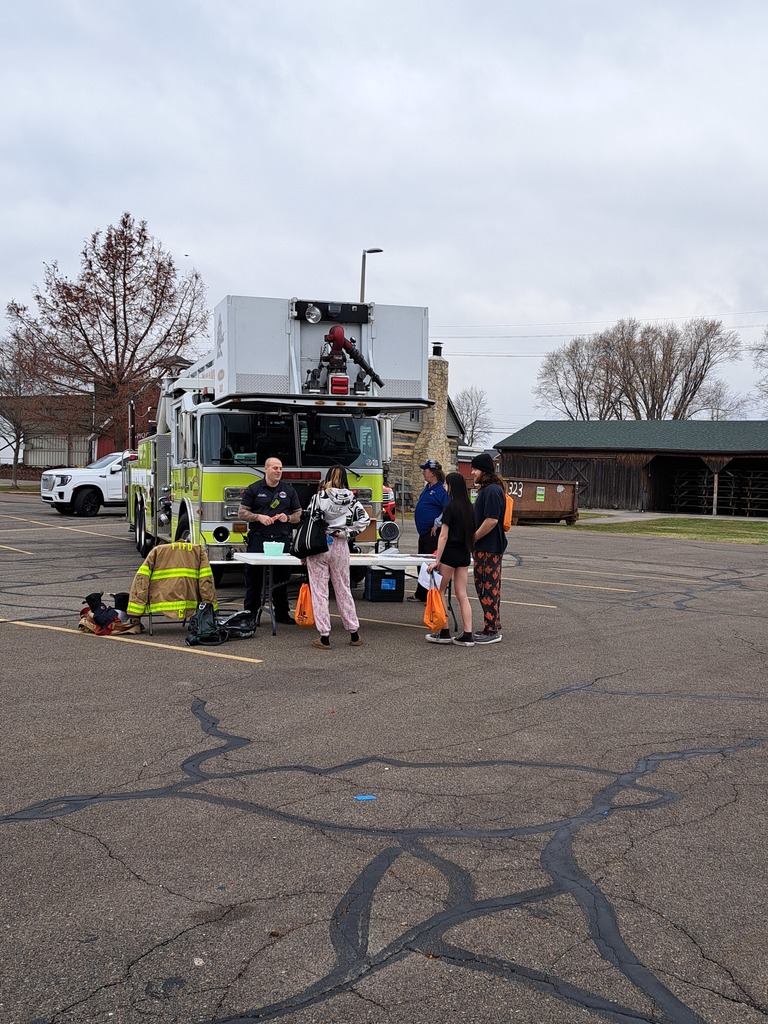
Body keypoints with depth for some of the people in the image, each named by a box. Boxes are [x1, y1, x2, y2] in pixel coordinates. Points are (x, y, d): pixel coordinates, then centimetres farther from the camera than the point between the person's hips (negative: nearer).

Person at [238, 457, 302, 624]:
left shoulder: (289, 490, 12)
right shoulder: (254, 489, 4)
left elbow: (299, 515, 15)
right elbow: (242, 513, 2)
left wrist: (288, 517, -6)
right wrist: (259, 517, -14)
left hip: (282, 539, 2)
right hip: (258, 539, -2)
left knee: (281, 579, 6)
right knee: (254, 579, 1)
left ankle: (282, 613, 15)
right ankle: (250, 614, 8)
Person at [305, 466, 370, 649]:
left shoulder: (319, 497, -8)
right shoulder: (350, 499, 1)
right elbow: (364, 519, -7)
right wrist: (345, 533, -3)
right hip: (340, 547, 3)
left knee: (319, 592, 2)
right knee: (343, 591, 13)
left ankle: (324, 637, 1)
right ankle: (354, 634, 18)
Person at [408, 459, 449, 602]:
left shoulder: (442, 489, -16)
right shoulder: (428, 487, 14)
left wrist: (437, 524, -20)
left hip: (433, 533, -10)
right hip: (424, 532, 10)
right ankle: (421, 594, 27)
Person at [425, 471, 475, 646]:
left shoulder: (451, 507, -13)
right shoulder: (469, 507, 8)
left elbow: (443, 536, -14)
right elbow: (472, 533, 13)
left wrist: (437, 560, -13)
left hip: (451, 553, -7)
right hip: (464, 555, 7)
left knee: (440, 591, 6)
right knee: (462, 594, 7)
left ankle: (444, 633, 6)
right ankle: (467, 635, 4)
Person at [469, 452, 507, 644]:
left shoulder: (492, 490, -17)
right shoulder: (487, 489, 17)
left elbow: (491, 520, -24)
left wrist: (473, 538, -16)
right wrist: (473, 539, 17)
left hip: (489, 548, -11)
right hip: (486, 547, 11)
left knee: (488, 588, -6)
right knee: (487, 587, 16)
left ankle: (492, 631, -1)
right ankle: (493, 626, 25)